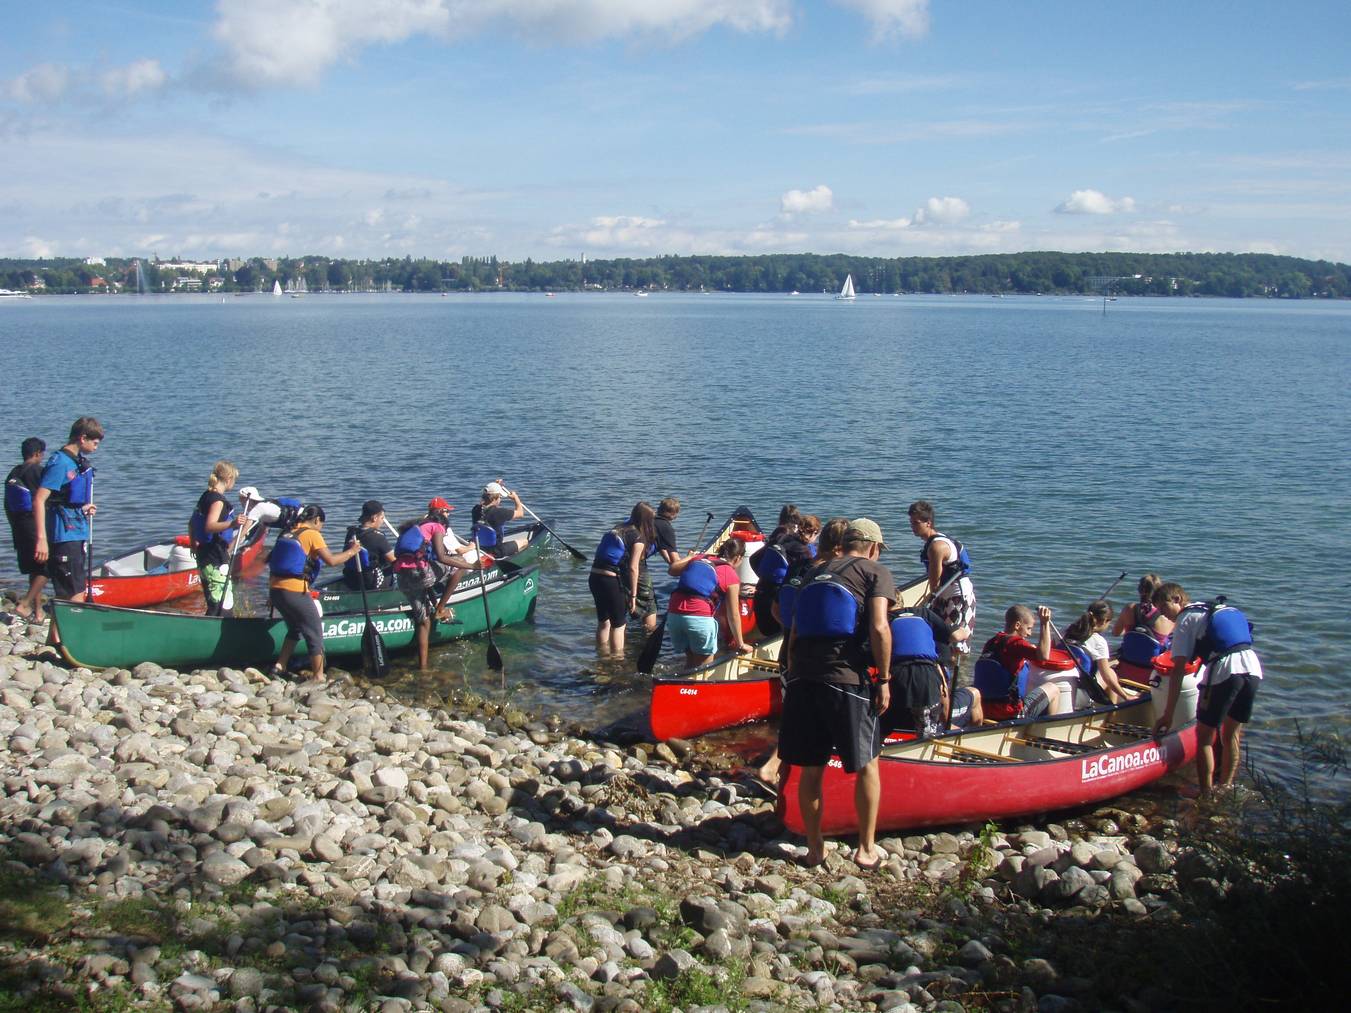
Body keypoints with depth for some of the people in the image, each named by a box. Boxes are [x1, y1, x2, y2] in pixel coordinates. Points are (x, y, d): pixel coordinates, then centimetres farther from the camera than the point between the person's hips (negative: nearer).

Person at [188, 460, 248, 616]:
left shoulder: (206, 496, 14)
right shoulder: (218, 500, -15)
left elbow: (191, 523, 24)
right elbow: (209, 526, -30)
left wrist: (194, 545, 35)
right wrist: (232, 523, -44)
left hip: (204, 556, 10)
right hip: (216, 561, -10)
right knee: (221, 605, -12)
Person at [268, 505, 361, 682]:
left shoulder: (286, 532, 15)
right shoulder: (312, 534, -5)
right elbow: (331, 560, -10)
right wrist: (351, 551, 6)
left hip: (274, 589, 7)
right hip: (295, 592, -7)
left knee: (295, 628, 28)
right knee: (315, 634, 5)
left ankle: (280, 666, 25)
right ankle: (318, 677, 7)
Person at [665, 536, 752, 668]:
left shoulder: (699, 558, 17)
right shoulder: (732, 576, 5)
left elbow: (673, 569, 27)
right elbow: (733, 615, 5)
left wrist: (690, 556, 42)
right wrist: (740, 644, 14)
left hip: (673, 614, 5)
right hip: (700, 617, -5)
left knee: (690, 658, 24)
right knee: (704, 664, 11)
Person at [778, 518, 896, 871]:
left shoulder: (816, 574, 20)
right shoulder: (876, 572, 4)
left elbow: (794, 634, 17)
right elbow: (878, 628, -11)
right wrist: (884, 679, -5)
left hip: (803, 678, 5)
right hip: (849, 680, -5)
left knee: (811, 769, 11)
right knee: (867, 765, 11)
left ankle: (815, 849, 19)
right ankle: (866, 849, 15)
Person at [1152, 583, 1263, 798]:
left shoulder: (1186, 619, 7)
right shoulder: (1222, 608, 28)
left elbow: (1178, 669, 0)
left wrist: (1168, 714, -2)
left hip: (1223, 672, -7)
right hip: (1253, 668, 7)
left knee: (1204, 736, 6)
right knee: (1231, 735, 20)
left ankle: (1206, 795, 5)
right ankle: (1225, 788, 24)